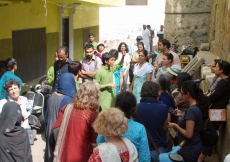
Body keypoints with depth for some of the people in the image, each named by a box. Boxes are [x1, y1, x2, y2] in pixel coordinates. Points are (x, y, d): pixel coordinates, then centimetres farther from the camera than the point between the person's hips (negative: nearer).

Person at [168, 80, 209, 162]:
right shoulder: (198, 106, 1)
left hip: (190, 149, -9)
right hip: (195, 146, 9)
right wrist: (182, 115, 9)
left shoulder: (192, 110, -25)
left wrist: (176, 126, -12)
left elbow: (188, 134, -24)